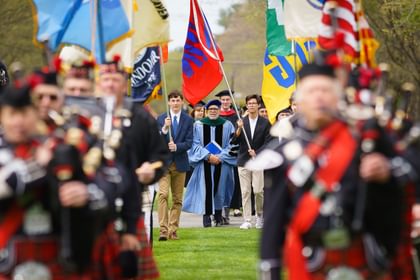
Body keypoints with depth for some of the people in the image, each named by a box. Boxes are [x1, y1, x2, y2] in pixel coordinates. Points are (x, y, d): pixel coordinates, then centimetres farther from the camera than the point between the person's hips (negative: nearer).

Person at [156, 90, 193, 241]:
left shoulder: (188, 120, 5)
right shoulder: (161, 119, 4)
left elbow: (189, 143, -1)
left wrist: (176, 146, -19)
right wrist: (164, 128, -18)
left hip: (180, 163, 2)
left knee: (177, 199, 5)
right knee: (163, 195, -15)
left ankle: (173, 230, 11)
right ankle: (163, 230, -18)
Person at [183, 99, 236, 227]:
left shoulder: (227, 125, 4)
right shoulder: (198, 125, 3)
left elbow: (231, 145, 3)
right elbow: (195, 144, 0)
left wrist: (220, 157, -11)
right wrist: (208, 156, -12)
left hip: (222, 164, 1)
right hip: (204, 164, -1)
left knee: (219, 187, 3)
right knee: (206, 189, -9)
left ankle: (218, 216, 15)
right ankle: (206, 216, -7)